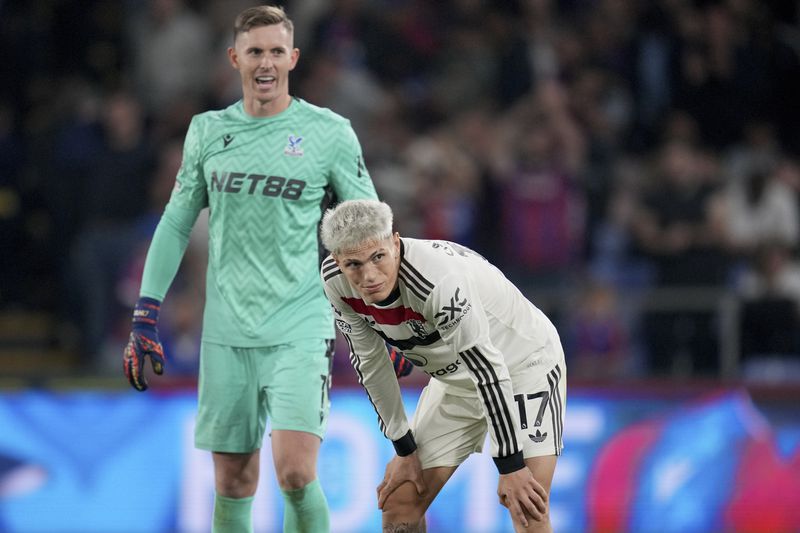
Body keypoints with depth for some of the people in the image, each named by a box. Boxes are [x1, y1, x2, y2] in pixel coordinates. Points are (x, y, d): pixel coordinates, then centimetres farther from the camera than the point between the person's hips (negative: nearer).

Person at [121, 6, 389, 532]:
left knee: (296, 472, -17)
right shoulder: (208, 131, 8)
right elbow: (176, 223, 15)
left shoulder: (329, 132, -1)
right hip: (226, 332, 3)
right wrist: (145, 318, 11)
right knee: (233, 483, 6)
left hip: (300, 328, -3)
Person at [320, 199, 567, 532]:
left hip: (525, 366, -6)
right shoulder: (335, 282, -17)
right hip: (454, 379, 7)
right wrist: (404, 449, 1)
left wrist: (510, 466, -26)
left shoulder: (439, 280, -38)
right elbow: (370, 363, -2)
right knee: (400, 504, 3)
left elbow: (487, 368, -31)